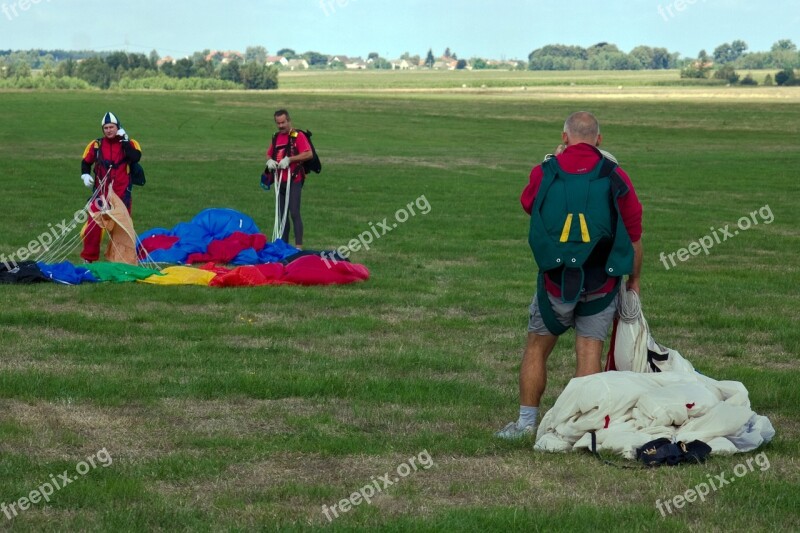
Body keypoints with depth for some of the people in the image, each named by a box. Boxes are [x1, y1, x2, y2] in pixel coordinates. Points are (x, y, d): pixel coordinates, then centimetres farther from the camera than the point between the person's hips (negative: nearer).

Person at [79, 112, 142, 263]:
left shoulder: (129, 143, 0)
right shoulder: (96, 145, 5)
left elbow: (135, 158, -19)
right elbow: (86, 161, 16)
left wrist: (124, 140, -16)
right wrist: (85, 174, -3)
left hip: (122, 193, -1)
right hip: (100, 192, 1)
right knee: (93, 224, -5)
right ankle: (88, 258, 5)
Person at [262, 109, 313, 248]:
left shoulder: (298, 136, -6)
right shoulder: (276, 137, 16)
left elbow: (309, 154, -15)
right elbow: (269, 154, 25)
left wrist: (289, 159, -19)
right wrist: (269, 161, 1)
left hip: (294, 180, -7)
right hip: (280, 181, 7)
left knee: (294, 213, -12)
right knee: (281, 214, 10)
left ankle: (299, 246, -12)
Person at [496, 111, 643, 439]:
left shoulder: (546, 172, -3)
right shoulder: (615, 177, -3)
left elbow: (528, 205, 20)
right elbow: (634, 236, 2)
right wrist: (634, 280, 16)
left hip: (556, 280, 0)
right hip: (602, 285, 0)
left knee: (537, 348, 13)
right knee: (590, 351, 3)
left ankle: (527, 422, 16)